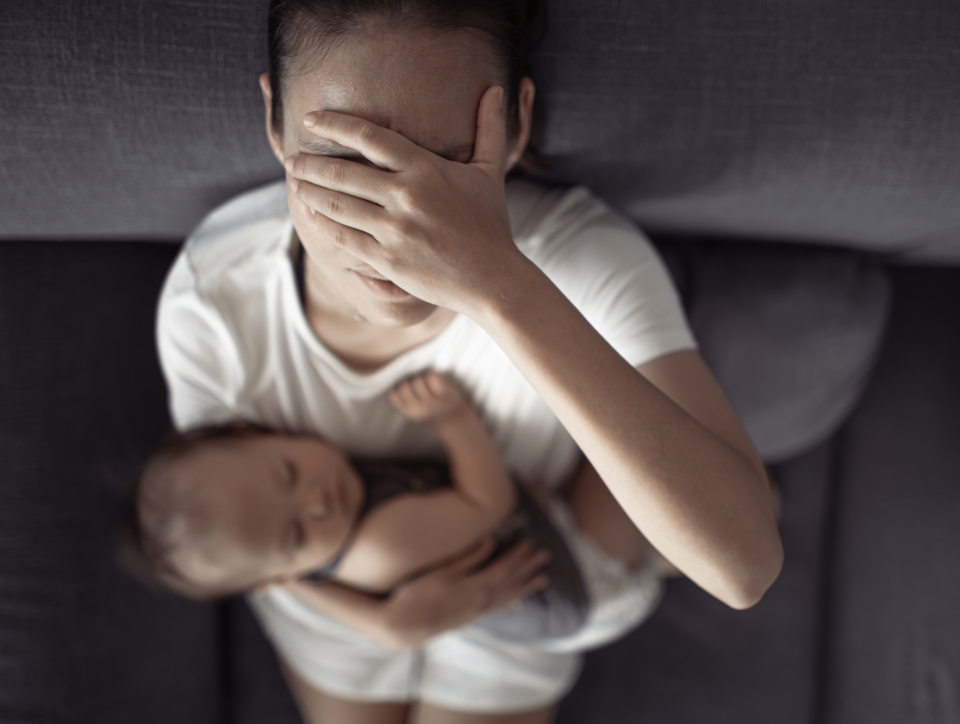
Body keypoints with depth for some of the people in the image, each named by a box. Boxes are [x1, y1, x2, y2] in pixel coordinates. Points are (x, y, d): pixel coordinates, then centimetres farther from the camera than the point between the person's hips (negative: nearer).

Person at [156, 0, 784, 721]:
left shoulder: (587, 259, -41)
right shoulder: (209, 299, -34)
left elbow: (745, 566, -51)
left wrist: (498, 286, -59)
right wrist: (383, 622, -27)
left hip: (520, 605, -1)